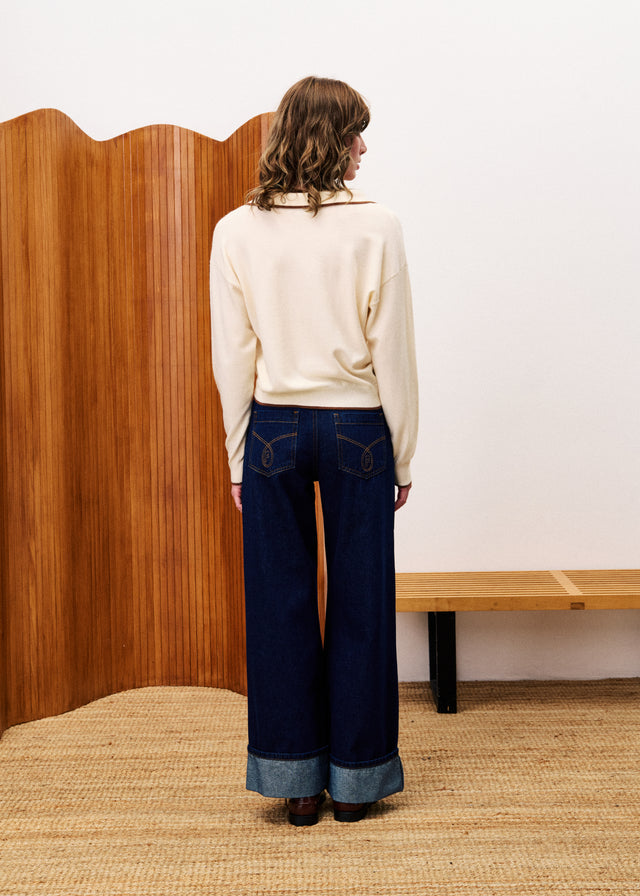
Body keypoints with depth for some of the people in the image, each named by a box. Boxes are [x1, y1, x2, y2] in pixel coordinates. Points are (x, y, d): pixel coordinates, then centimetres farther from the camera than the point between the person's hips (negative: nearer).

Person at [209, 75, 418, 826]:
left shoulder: (236, 232, -2)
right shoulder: (375, 229, -8)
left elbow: (231, 358, 0)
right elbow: (393, 355, -6)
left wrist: (238, 459, 9)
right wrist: (403, 456, 4)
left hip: (274, 428, 2)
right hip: (357, 429, -1)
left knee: (281, 602, 10)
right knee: (359, 602, 9)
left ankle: (297, 782, 21)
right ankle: (354, 779, 21)